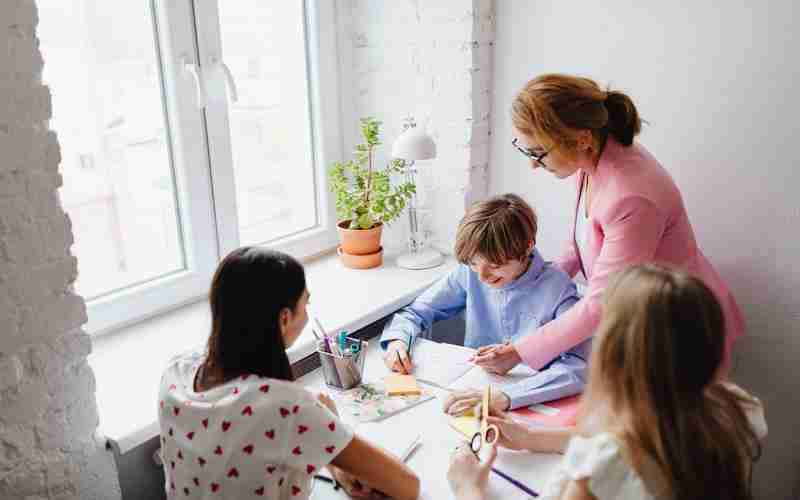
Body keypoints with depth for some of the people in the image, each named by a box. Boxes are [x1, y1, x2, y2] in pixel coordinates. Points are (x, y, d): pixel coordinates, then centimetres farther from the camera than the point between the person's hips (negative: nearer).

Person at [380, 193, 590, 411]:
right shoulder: (470, 273, -5)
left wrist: (504, 397, -37)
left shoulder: (556, 287, -16)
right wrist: (397, 339, -14)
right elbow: (416, 312, 7)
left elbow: (577, 368, -26)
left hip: (530, 405, -1)